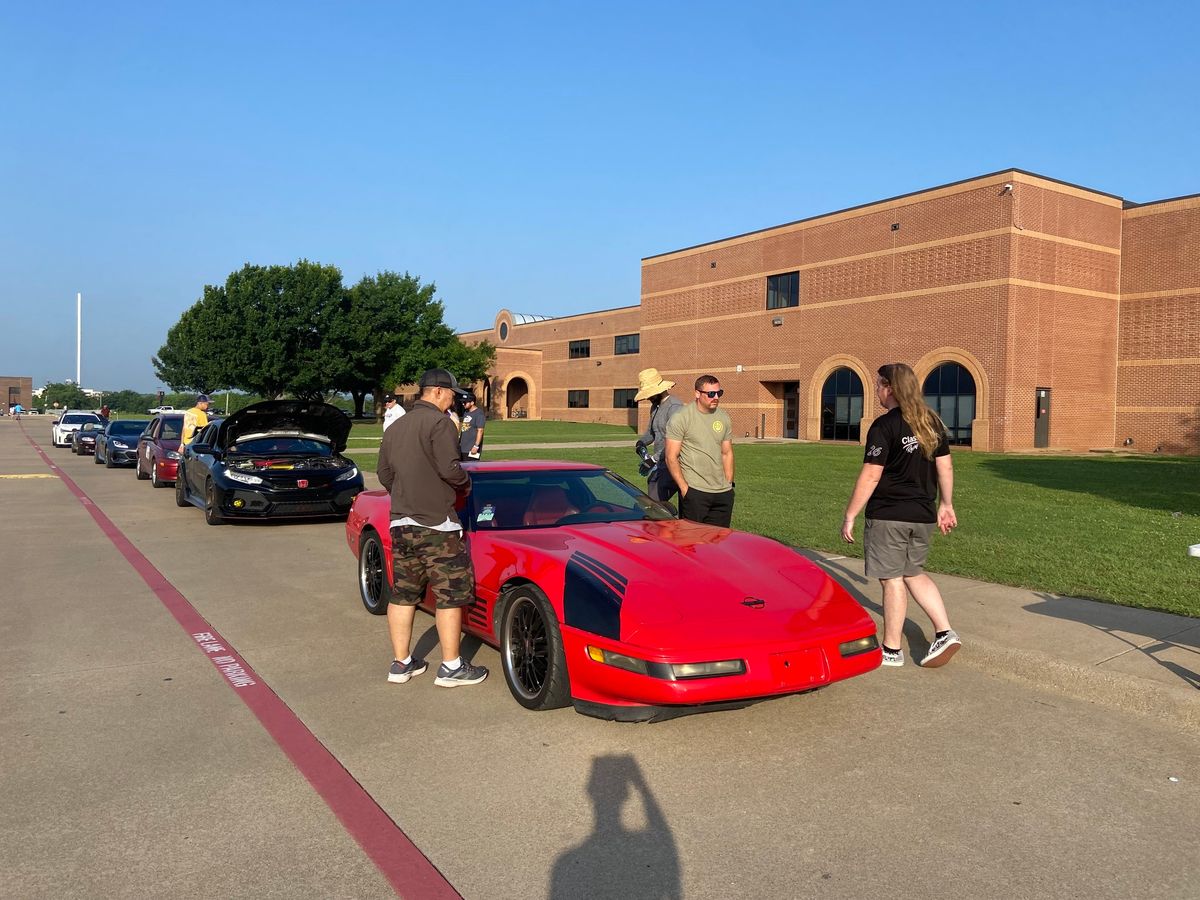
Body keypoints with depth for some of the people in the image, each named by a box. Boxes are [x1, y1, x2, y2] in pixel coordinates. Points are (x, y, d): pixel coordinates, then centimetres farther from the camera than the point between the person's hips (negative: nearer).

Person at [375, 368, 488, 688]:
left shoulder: (394, 427, 15)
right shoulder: (439, 422, -10)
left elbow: (384, 474, 18)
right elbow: (449, 468, -19)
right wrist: (466, 485, 0)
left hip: (400, 522, 8)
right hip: (436, 523, -8)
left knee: (402, 595, 13)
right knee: (450, 595, 0)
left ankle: (400, 664, 20)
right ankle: (451, 667, 4)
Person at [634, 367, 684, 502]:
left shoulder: (675, 406, -16)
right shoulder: (655, 406, 16)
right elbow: (651, 432, 27)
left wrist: (654, 459, -27)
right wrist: (642, 442, 5)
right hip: (660, 465, 10)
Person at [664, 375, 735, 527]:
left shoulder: (724, 418, 11)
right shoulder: (680, 418, -7)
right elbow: (671, 458, -8)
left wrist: (729, 484, 11)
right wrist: (684, 488, -13)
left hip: (723, 493, 5)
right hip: (694, 492, -5)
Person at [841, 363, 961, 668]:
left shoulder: (885, 426, -15)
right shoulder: (932, 422, 8)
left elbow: (870, 476, -17)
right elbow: (945, 466, 13)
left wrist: (850, 516, -12)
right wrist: (946, 504, 23)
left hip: (888, 516, -7)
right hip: (923, 516, 8)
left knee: (892, 579, 2)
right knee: (914, 573, 21)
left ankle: (892, 649, 12)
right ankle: (945, 633, 12)